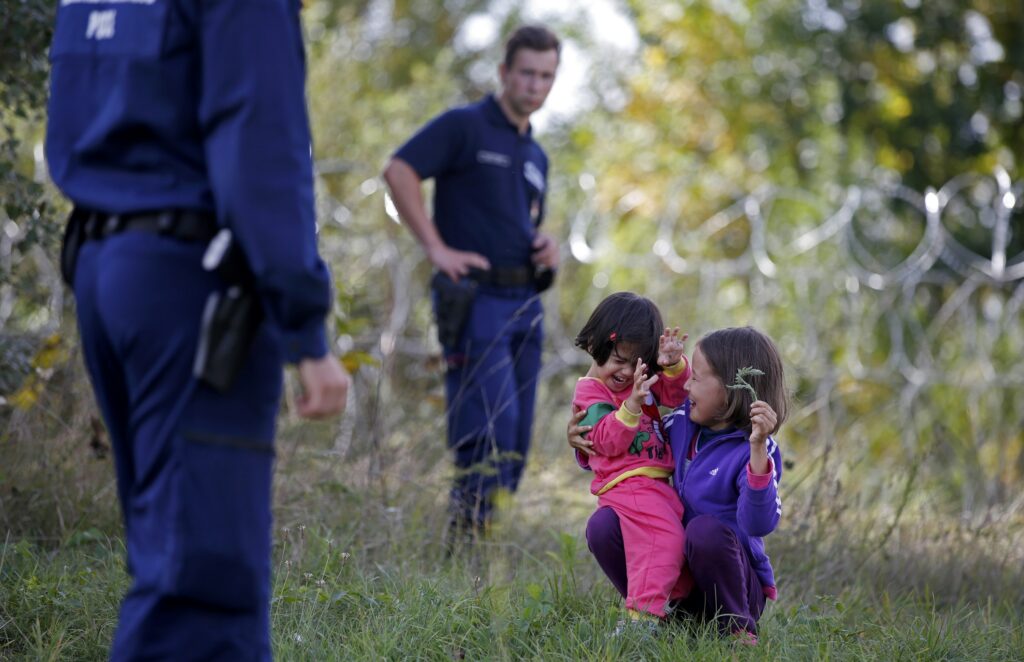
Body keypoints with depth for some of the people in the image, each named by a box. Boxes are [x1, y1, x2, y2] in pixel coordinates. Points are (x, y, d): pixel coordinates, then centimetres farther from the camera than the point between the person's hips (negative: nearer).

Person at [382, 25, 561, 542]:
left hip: (525, 305, 8)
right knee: (491, 431, -17)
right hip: (475, 301, -8)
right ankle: (463, 539, -12)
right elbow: (399, 171, -15)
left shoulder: (536, 156, 21)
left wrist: (547, 250, 9)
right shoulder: (465, 126, -2)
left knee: (515, 442, 6)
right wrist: (436, 248, -17)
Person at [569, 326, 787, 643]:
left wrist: (758, 448, -44)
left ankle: (739, 629, -13)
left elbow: (758, 525, -35)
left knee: (706, 530, -35)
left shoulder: (755, 450, -19)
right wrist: (583, 441, -5)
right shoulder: (683, 421, -1)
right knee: (603, 524, -13)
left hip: (733, 579, -5)